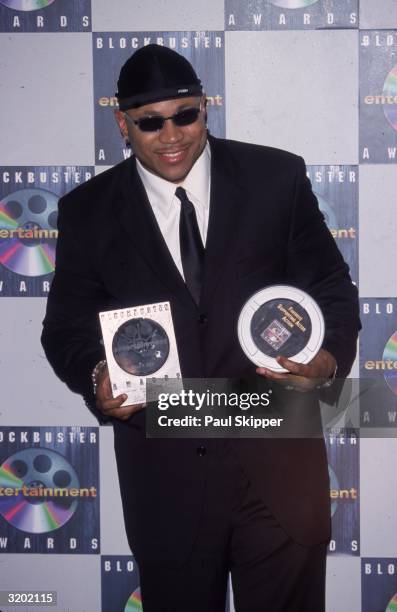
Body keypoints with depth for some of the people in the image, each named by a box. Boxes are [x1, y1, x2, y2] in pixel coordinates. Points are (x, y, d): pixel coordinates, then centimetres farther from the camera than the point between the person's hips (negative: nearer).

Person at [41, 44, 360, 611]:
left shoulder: (277, 178, -1)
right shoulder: (89, 211, 1)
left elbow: (332, 286, 4)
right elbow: (67, 326, 7)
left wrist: (331, 356, -16)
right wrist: (96, 376, -15)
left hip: (278, 457, 0)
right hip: (163, 465, 1)